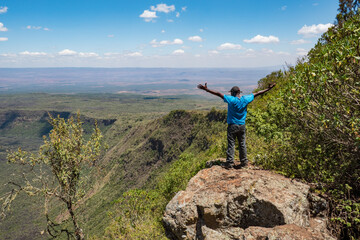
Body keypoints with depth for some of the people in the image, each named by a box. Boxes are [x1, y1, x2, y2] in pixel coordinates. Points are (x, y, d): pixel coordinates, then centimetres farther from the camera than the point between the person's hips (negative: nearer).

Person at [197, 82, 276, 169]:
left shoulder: (231, 99, -13)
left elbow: (218, 94, -17)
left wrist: (206, 89, -18)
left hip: (232, 126, -4)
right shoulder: (245, 99, 0)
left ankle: (230, 163, 2)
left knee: (231, 144, 1)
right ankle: (244, 162, 21)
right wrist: (268, 88, 22)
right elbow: (257, 93, 10)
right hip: (242, 126, 4)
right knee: (242, 144, 13)